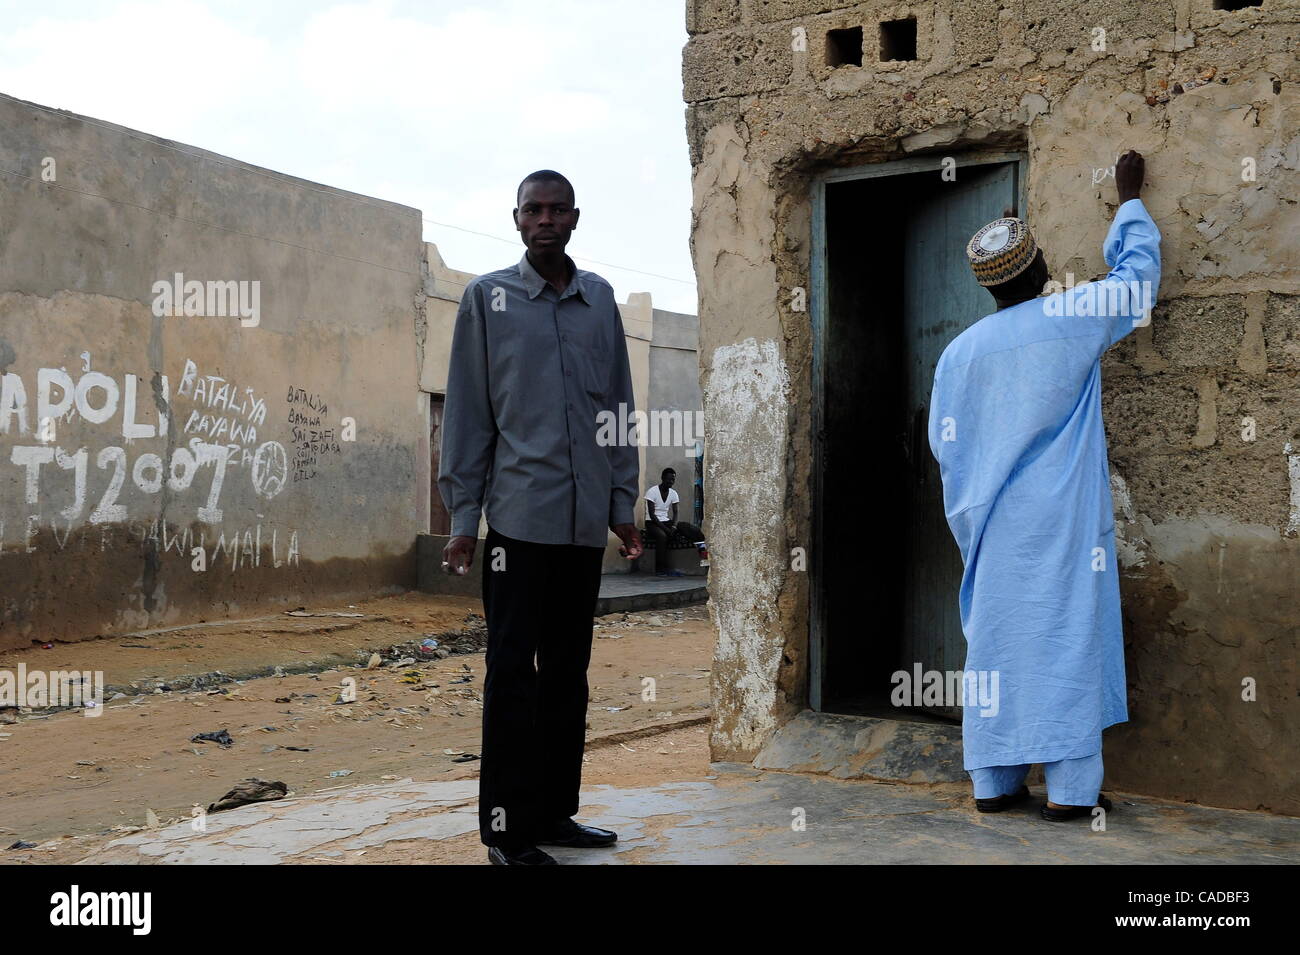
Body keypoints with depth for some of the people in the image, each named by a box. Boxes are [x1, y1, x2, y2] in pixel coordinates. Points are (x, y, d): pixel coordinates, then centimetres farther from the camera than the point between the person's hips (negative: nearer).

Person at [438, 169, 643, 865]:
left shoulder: (600, 300, 12)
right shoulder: (487, 297, 3)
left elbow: (618, 406, 15)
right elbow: (466, 413, 1)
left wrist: (622, 502, 10)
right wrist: (462, 516, -4)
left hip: (586, 519, 4)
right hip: (519, 514, -4)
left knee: (569, 670, 10)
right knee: (513, 672, -3)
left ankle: (554, 811, 19)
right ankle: (508, 829, 3)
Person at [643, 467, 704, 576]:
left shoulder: (673, 493, 8)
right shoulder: (652, 491, -11)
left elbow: (675, 513, 2)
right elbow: (651, 514, -16)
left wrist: (674, 526, -19)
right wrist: (665, 529, -24)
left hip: (666, 521, 6)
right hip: (652, 523, -6)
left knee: (691, 529, -17)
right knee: (662, 535, -38)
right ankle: (660, 570, -32)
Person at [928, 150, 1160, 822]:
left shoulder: (959, 352, 5)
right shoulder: (1072, 319, -5)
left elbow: (945, 448, 10)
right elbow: (1136, 272, 12)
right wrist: (1129, 200, 26)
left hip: (991, 526, 4)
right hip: (1062, 519, -4)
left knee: (995, 640, 7)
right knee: (1068, 639, -1)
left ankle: (993, 783, 11)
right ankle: (1070, 788, 0)